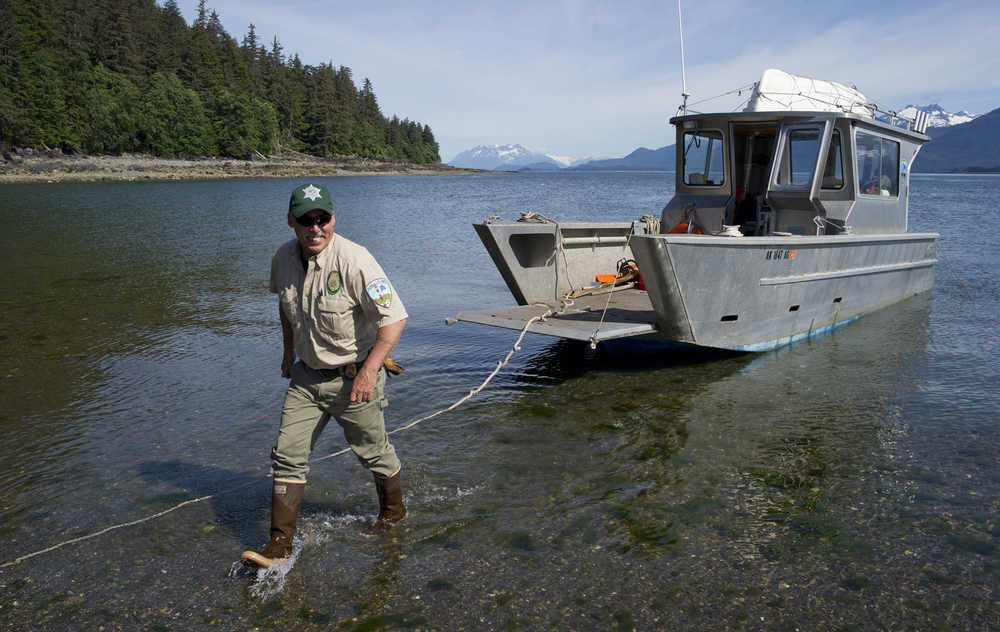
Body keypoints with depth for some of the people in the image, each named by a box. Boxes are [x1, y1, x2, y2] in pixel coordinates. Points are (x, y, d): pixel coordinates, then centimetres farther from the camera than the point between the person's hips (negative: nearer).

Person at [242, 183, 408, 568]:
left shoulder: (353, 261, -24)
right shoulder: (284, 259, -3)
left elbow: (394, 318, -24)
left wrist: (369, 371, -26)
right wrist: (289, 351, 22)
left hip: (353, 377, -5)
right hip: (307, 375, 5)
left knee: (374, 452, 11)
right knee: (287, 455, 1)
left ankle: (393, 511, 38)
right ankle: (280, 544, 11)